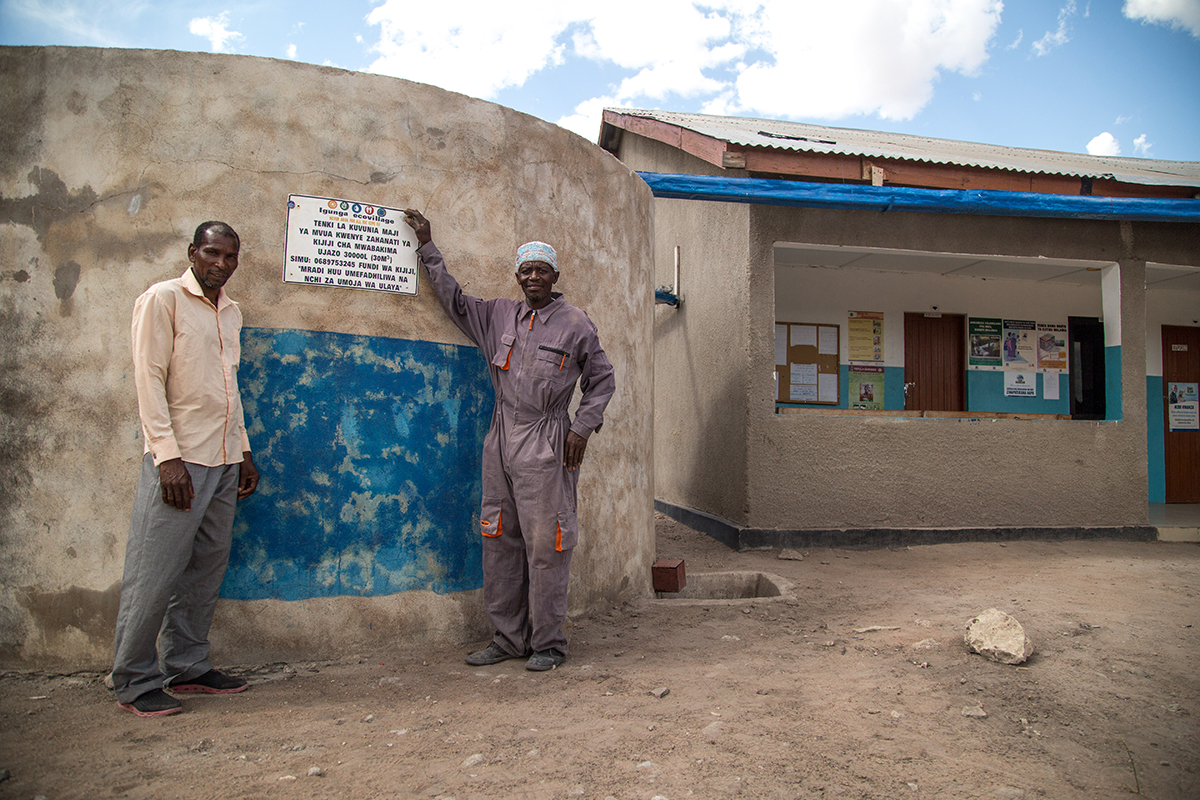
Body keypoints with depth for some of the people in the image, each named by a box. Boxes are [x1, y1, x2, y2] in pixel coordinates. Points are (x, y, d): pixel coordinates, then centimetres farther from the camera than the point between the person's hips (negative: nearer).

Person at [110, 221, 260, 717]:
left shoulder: (231, 313, 18)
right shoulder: (163, 299, -3)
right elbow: (149, 379, -10)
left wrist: (243, 453, 18)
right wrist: (168, 455, -17)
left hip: (223, 462, 7)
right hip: (179, 461, -7)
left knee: (207, 569, 10)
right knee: (155, 573, -3)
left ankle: (188, 667, 21)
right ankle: (134, 682, 10)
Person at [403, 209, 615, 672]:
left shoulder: (575, 325, 3)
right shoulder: (498, 315, 14)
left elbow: (601, 380, 7)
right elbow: (454, 300, 24)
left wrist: (582, 428, -3)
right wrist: (427, 247, 24)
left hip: (546, 446, -5)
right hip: (501, 442, 5)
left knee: (544, 545, -4)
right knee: (499, 543, 8)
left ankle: (548, 643, 9)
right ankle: (508, 638, 20)